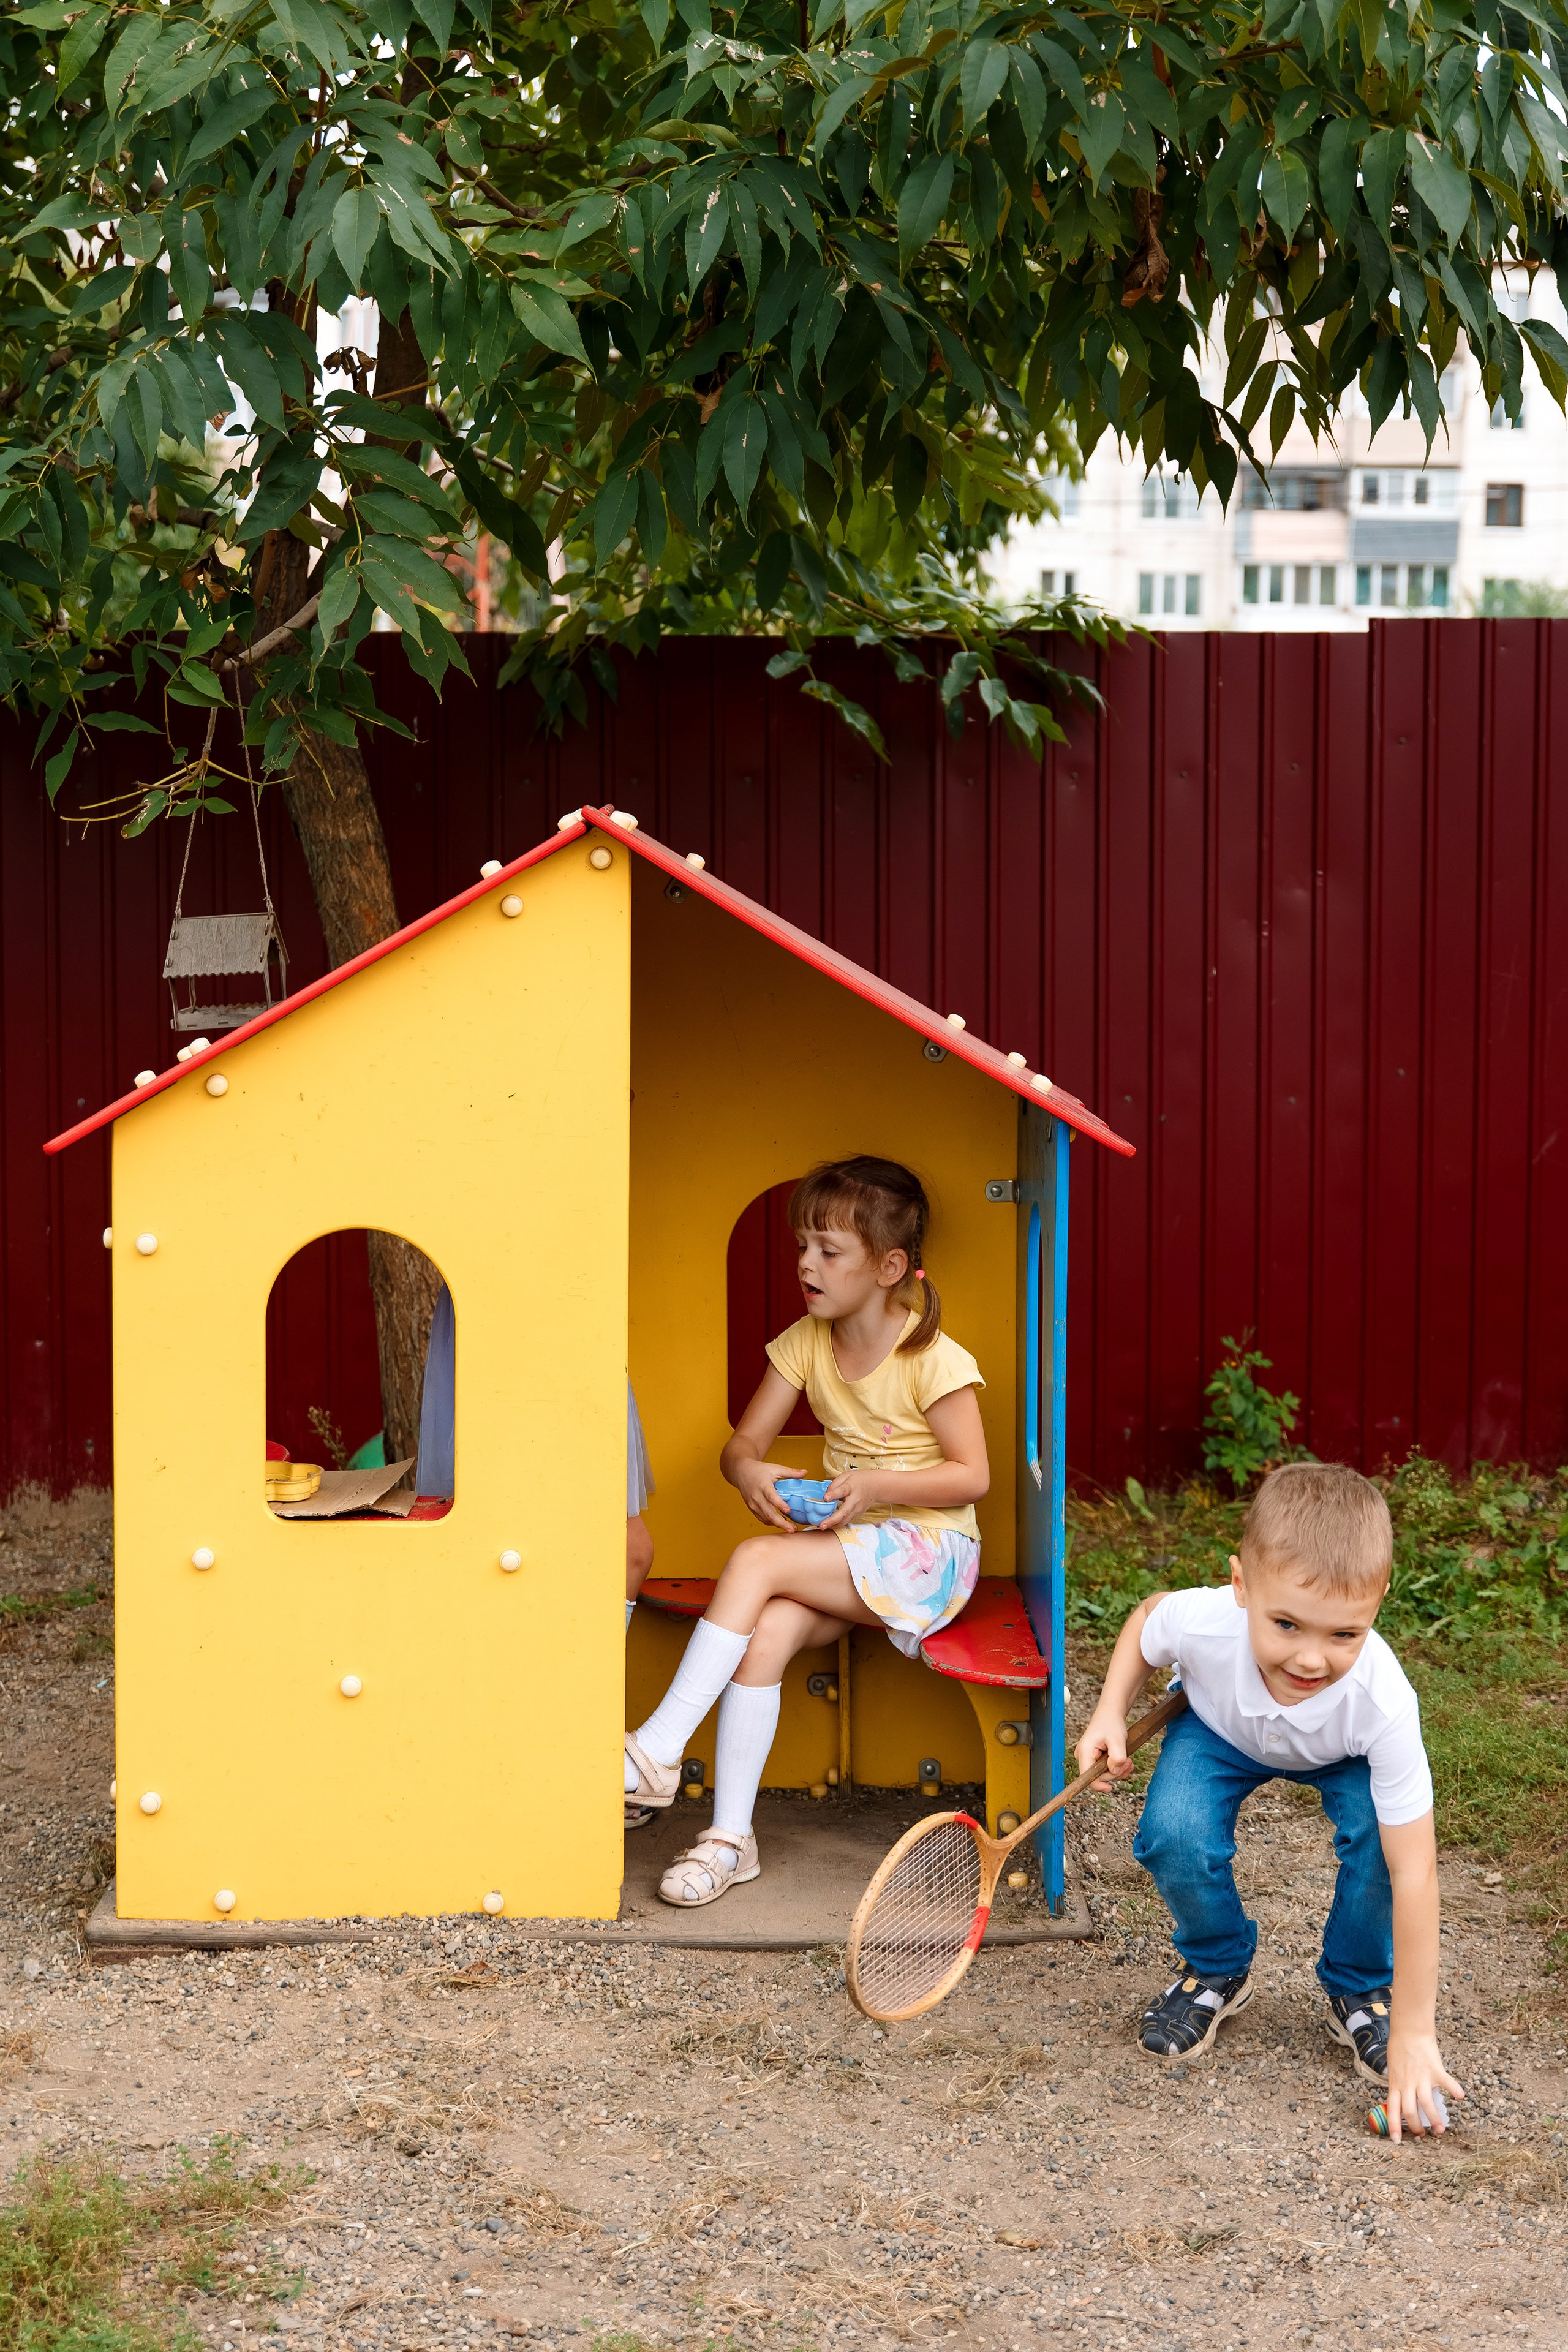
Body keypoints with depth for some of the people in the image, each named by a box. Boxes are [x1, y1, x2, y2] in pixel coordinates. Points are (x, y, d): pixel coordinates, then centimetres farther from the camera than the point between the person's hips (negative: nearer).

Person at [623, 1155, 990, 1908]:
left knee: (757, 1561, -26)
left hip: (926, 1551, -5)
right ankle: (731, 1837, -21)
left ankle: (659, 1748, -23)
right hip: (844, 1551, 6)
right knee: (765, 1634, -25)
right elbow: (741, 1443, 7)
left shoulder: (934, 1361, -12)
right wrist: (750, 1472, -18)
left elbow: (972, 1477, -10)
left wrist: (875, 1486, -22)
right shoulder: (805, 1343, 5)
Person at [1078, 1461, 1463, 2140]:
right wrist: (1110, 1714, -26)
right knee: (1175, 1836, -27)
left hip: (1341, 1755, -1)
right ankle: (1217, 1970, 7)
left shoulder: (1383, 1706, -43)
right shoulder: (1203, 1623, -41)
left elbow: (1413, 1872, -37)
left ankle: (1358, 1989, 2)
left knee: (1380, 1834, -30)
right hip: (1218, 1729, 1)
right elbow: (1145, 1619, -10)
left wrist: (1413, 2033, -35)